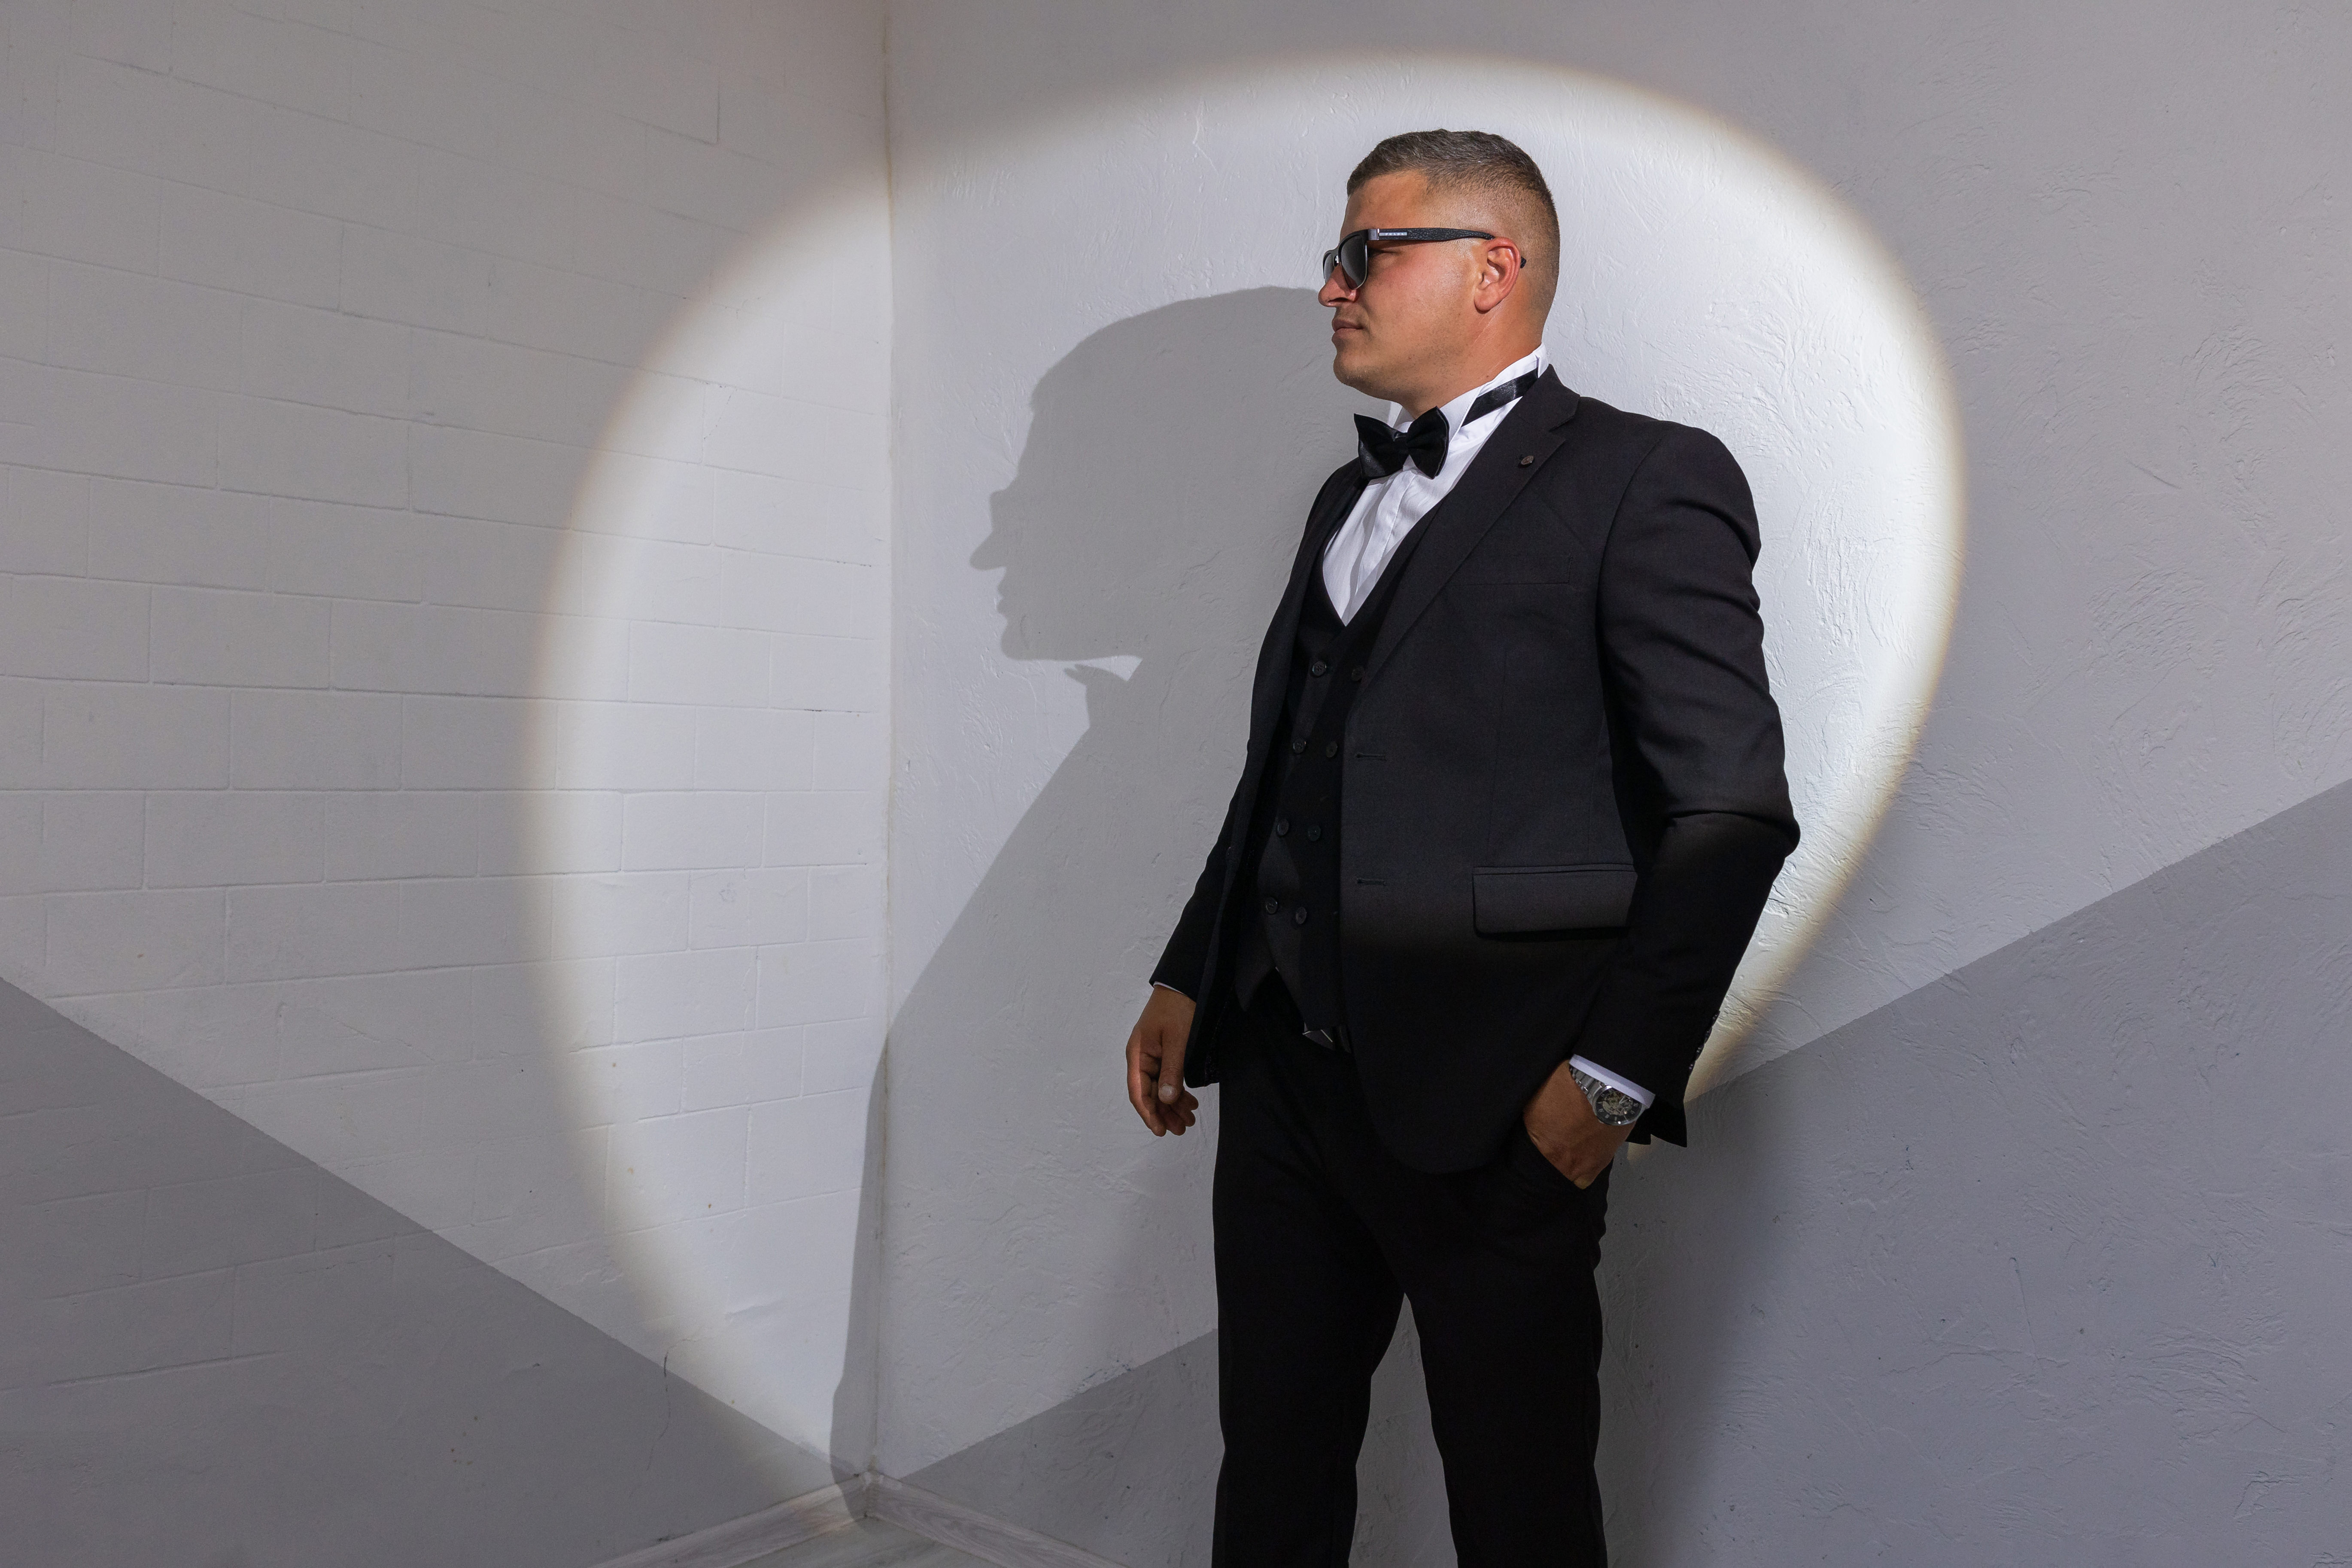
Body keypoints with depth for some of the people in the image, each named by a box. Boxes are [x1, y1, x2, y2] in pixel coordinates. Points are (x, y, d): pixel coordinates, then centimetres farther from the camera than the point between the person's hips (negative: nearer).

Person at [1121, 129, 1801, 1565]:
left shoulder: (1645, 481, -6)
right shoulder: (1352, 498, 18)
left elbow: (1734, 811, -11)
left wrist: (1617, 1075, -14)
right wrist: (1190, 981, 15)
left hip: (1494, 1111, -6)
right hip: (1284, 1072, 7)